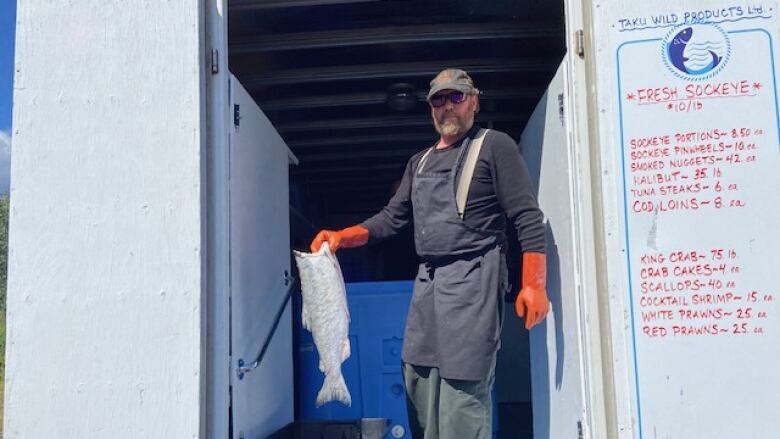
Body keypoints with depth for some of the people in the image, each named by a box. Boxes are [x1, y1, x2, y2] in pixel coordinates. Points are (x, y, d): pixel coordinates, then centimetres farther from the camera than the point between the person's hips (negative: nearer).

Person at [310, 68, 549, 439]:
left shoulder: (494, 146, 0)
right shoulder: (419, 163, 20)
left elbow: (528, 218, -7)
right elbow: (392, 218, 16)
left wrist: (534, 285, -16)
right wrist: (341, 237, 1)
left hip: (472, 279, -7)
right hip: (427, 281, 7)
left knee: (463, 390, -10)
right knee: (417, 377, 10)